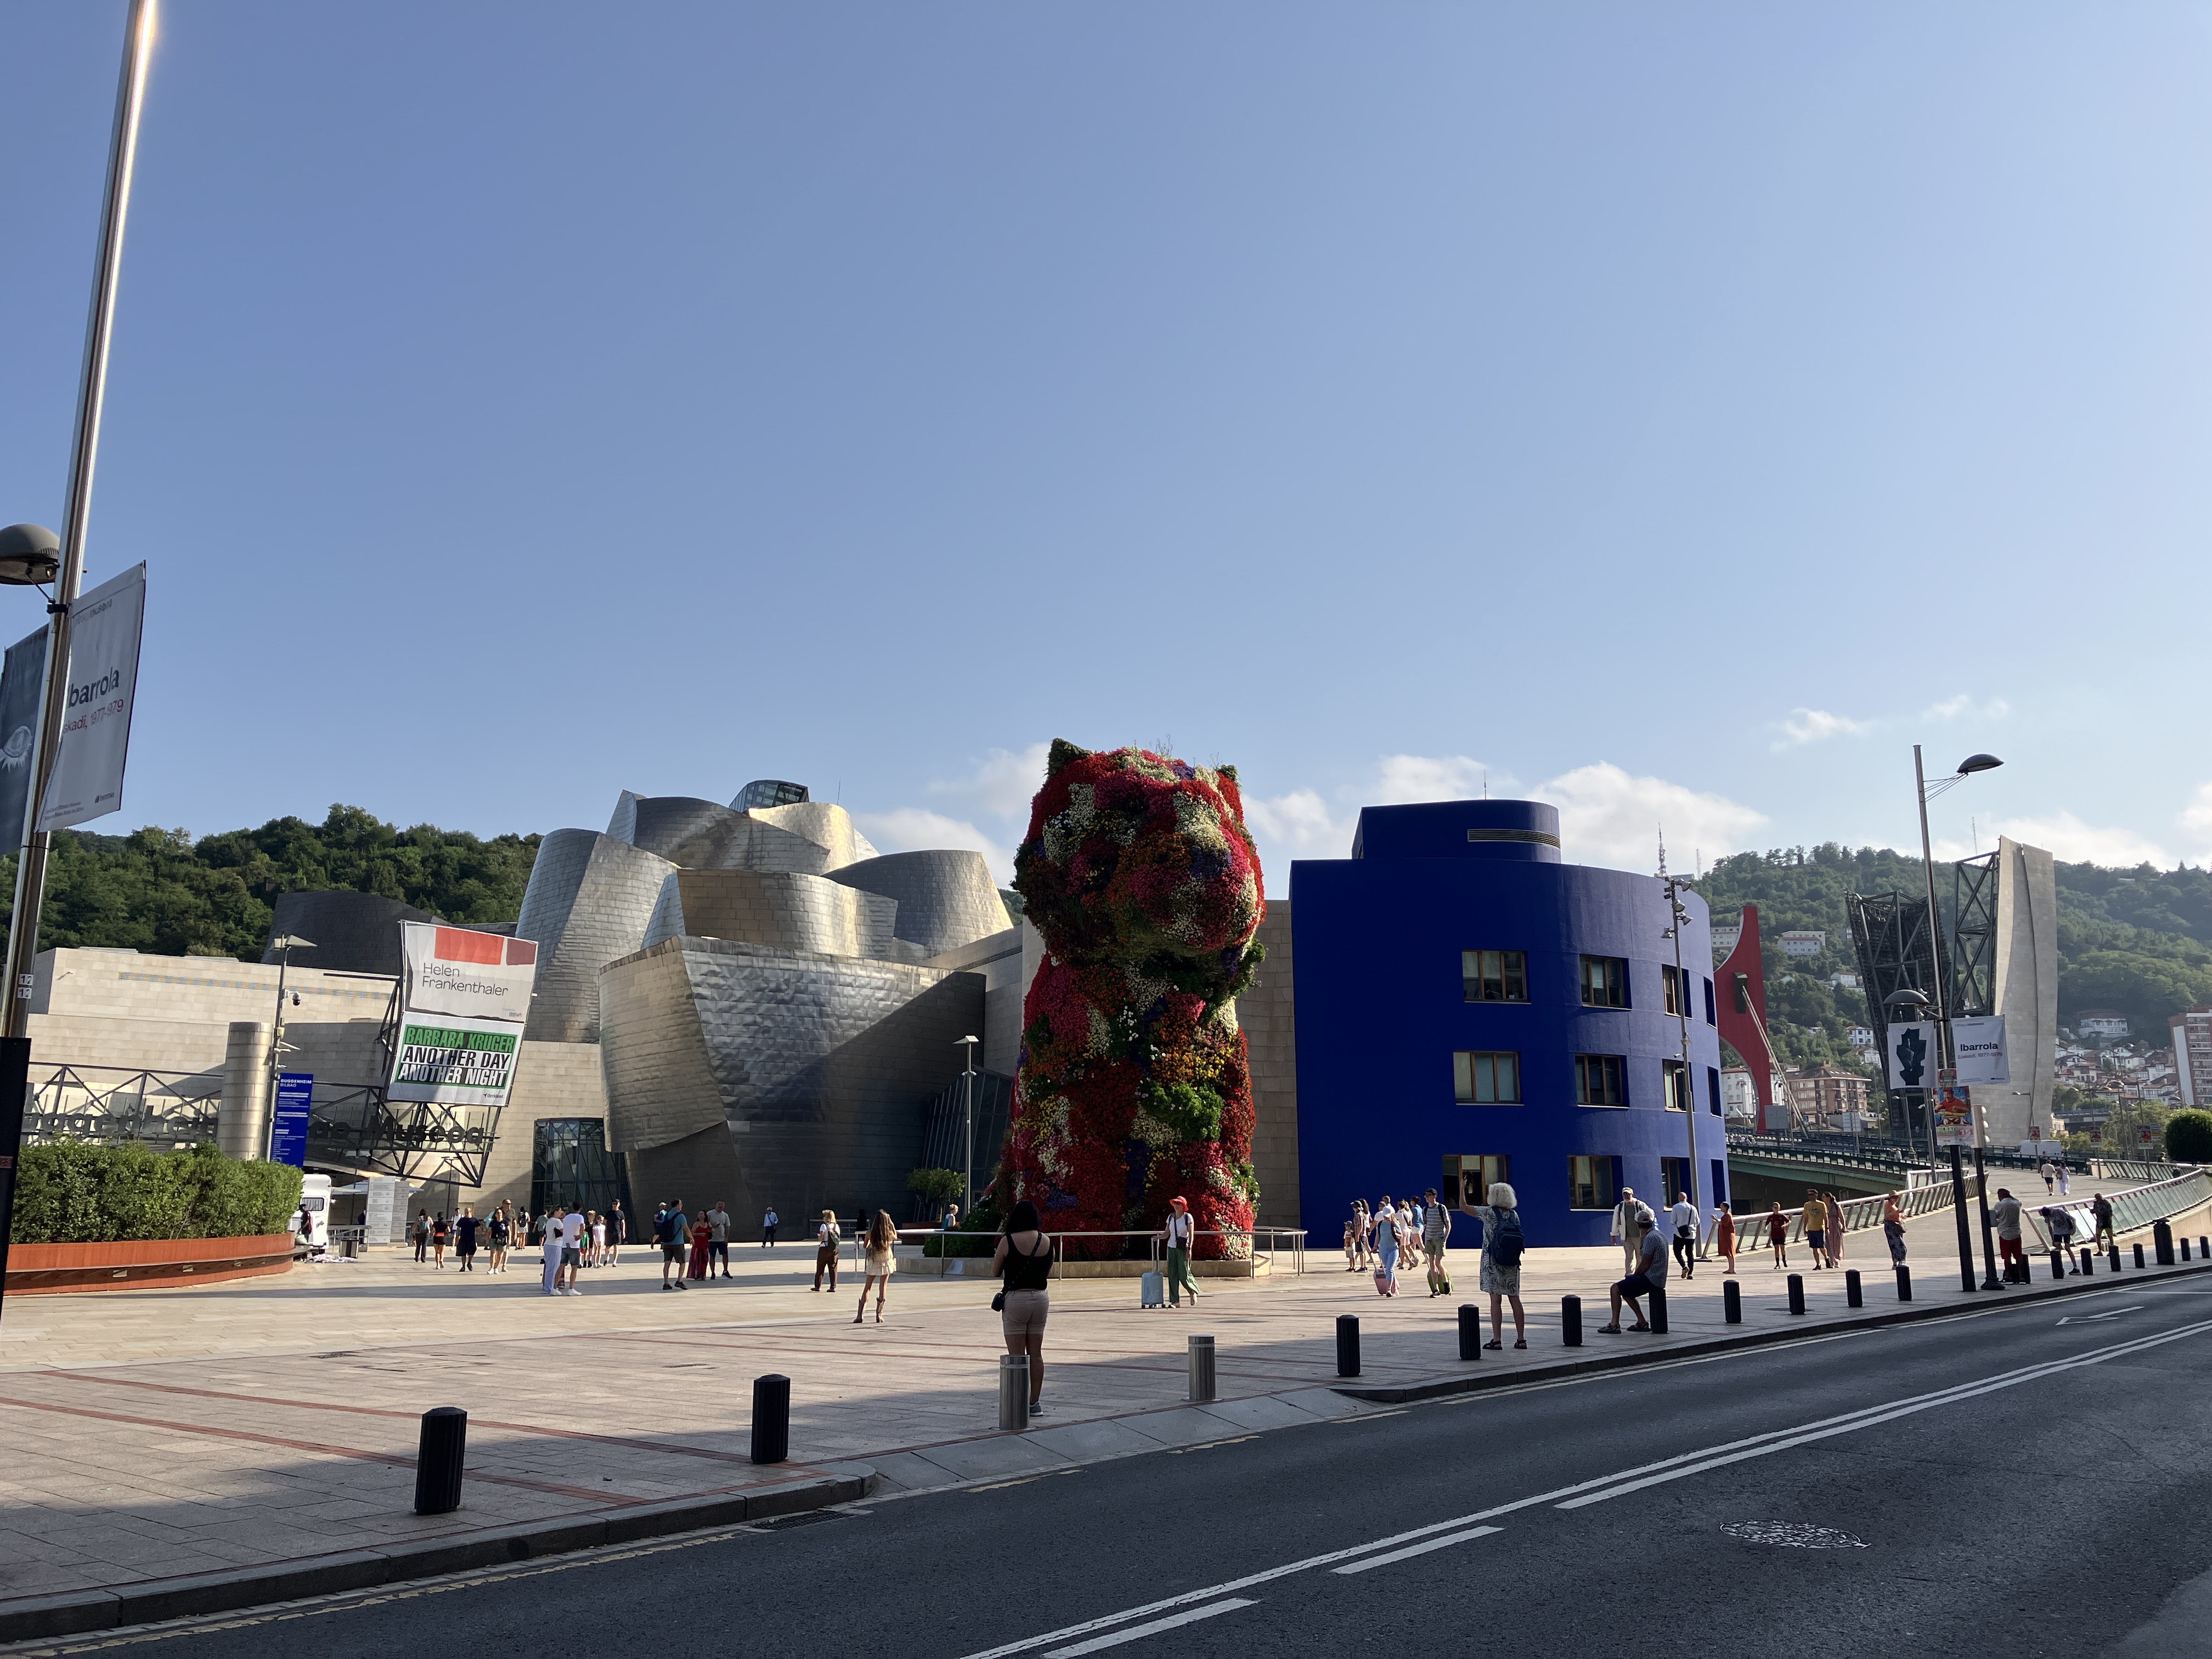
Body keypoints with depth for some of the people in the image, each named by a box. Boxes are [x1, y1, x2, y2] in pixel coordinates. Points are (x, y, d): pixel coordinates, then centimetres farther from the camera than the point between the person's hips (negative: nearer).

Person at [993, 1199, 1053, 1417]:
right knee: (1036, 1354, 11)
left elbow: (996, 1271, 0)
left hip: (1015, 1299, -4)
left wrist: (997, 1254, 16)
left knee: (1017, 1356, 2)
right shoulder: (1046, 1241, 2)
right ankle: (1035, 1403, 15)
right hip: (1040, 1299, 4)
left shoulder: (1008, 1241, -10)